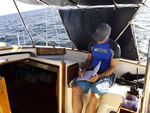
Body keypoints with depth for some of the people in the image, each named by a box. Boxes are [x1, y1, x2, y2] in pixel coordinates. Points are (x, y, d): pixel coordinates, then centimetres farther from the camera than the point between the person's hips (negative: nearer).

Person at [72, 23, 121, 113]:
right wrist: (83, 70, -5)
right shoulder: (92, 44, 9)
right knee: (76, 89, -22)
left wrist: (99, 76, -21)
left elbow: (112, 67, -6)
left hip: (106, 75, -4)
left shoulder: (115, 47, -6)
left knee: (95, 97, -30)